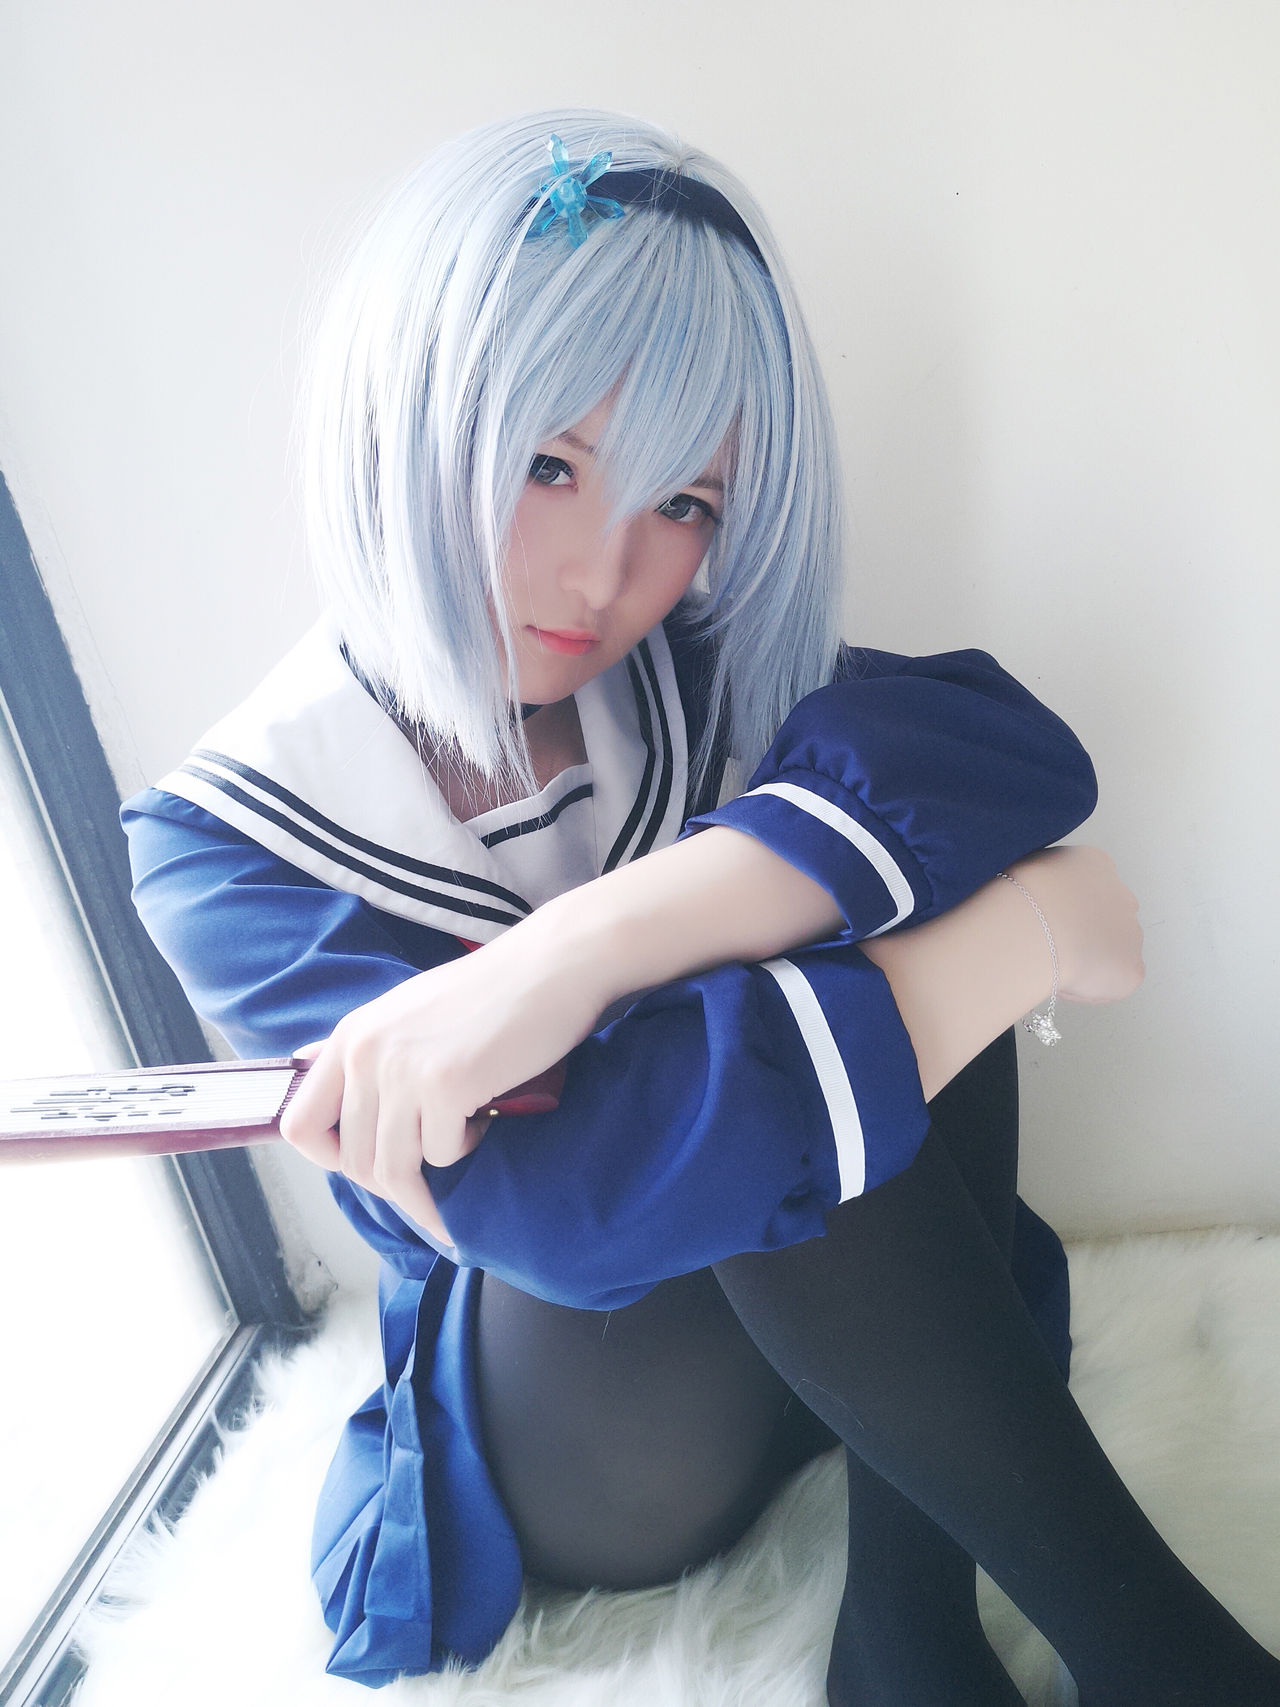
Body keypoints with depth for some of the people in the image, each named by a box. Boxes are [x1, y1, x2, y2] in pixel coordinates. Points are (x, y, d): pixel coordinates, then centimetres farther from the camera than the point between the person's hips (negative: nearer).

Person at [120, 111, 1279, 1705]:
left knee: (897, 876, -24)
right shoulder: (227, 836, -18)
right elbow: (560, 1189, -33)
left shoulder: (688, 678, -7)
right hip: (577, 1446, -3)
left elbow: (1011, 744, -26)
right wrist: (1031, 932, -30)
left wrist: (585, 945, -38)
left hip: (826, 1324, 4)